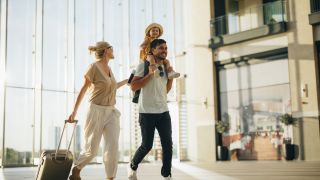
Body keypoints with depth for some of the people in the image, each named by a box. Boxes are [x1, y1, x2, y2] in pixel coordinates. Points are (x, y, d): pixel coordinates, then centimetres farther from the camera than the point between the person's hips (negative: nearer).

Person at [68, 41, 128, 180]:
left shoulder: (108, 68, 10)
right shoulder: (94, 67, -10)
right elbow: (83, 90, -5)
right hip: (96, 111, -6)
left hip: (111, 112, 6)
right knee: (91, 150, 3)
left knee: (113, 147, -10)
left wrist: (125, 81, 34)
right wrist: (74, 111, -4)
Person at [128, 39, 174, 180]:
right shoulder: (144, 65, -5)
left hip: (163, 111, 6)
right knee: (147, 145, 0)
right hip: (147, 112, -5)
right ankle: (132, 166, 27)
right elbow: (133, 87, -12)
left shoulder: (165, 67, 14)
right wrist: (150, 74, -17)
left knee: (168, 144, -2)